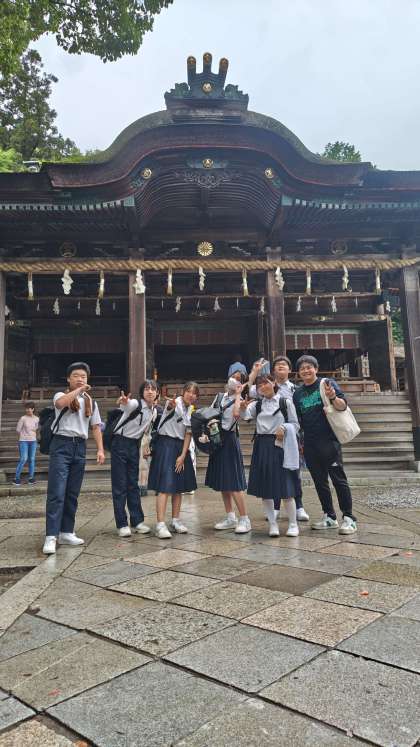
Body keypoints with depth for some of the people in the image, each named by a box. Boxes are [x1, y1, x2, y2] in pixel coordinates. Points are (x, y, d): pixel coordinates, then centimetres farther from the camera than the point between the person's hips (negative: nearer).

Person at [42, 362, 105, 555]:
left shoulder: (91, 402, 15)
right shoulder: (61, 395, 3)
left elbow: (96, 427, 14)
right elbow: (60, 403, -24)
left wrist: (100, 449, 5)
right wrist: (78, 390, -14)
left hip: (80, 447, 5)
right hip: (61, 445, -5)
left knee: (72, 494, 9)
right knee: (56, 493, -10)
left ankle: (66, 532, 17)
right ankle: (51, 536, -9)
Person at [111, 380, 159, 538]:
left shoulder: (154, 411, 4)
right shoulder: (135, 404, -18)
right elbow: (125, 404, -43)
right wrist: (123, 401, -64)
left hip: (135, 446, 6)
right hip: (120, 444, -6)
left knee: (133, 484, 11)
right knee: (119, 485, 0)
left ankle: (137, 521, 19)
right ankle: (122, 524, 7)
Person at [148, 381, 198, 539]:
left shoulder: (192, 411, 7)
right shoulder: (175, 403, -11)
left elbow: (188, 434, 5)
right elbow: (170, 406, -37)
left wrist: (183, 455, -3)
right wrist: (172, 404, -62)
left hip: (180, 447, 7)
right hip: (165, 445, -7)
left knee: (179, 485, 10)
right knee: (165, 485, -13)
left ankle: (175, 521, 22)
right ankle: (160, 524, -12)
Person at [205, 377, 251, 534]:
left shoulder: (240, 400, -7)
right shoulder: (219, 397, 11)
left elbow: (236, 413, -28)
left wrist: (238, 395, -16)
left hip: (229, 439, -7)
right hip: (216, 438, 7)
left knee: (233, 482, -8)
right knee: (221, 481, 11)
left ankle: (244, 519, 3)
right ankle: (230, 518, 22)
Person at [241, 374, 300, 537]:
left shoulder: (285, 402, 0)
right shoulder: (257, 404, 8)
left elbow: (295, 424, 3)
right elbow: (246, 415, -12)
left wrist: (284, 427, -17)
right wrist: (242, 408, -34)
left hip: (280, 445, -3)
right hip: (262, 446, 3)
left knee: (285, 486, -3)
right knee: (264, 487, 6)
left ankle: (293, 524, 13)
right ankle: (272, 523, 19)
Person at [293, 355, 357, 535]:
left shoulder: (328, 384, -2)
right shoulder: (298, 394, 13)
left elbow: (343, 406, -10)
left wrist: (333, 398, -31)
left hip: (329, 440, -5)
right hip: (310, 444, 5)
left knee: (339, 479, -3)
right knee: (319, 481, 11)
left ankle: (349, 518, 5)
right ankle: (329, 517, 21)